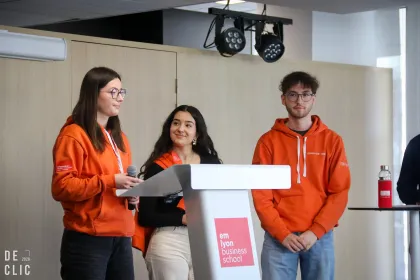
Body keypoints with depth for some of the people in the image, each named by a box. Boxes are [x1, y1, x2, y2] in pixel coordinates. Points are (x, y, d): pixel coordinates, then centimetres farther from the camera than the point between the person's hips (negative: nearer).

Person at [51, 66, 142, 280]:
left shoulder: (118, 137, 18)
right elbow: (61, 187, -14)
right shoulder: (73, 135, -7)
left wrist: (131, 194, 7)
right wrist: (109, 182, -20)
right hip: (88, 240, -7)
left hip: (121, 238, 7)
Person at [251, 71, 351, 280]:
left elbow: (339, 192, 1)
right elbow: (261, 195, 0)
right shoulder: (268, 142, 4)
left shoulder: (331, 140, 6)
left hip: (320, 237, 1)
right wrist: (282, 233, -10)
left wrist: (316, 231, -9)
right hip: (278, 237, -1)